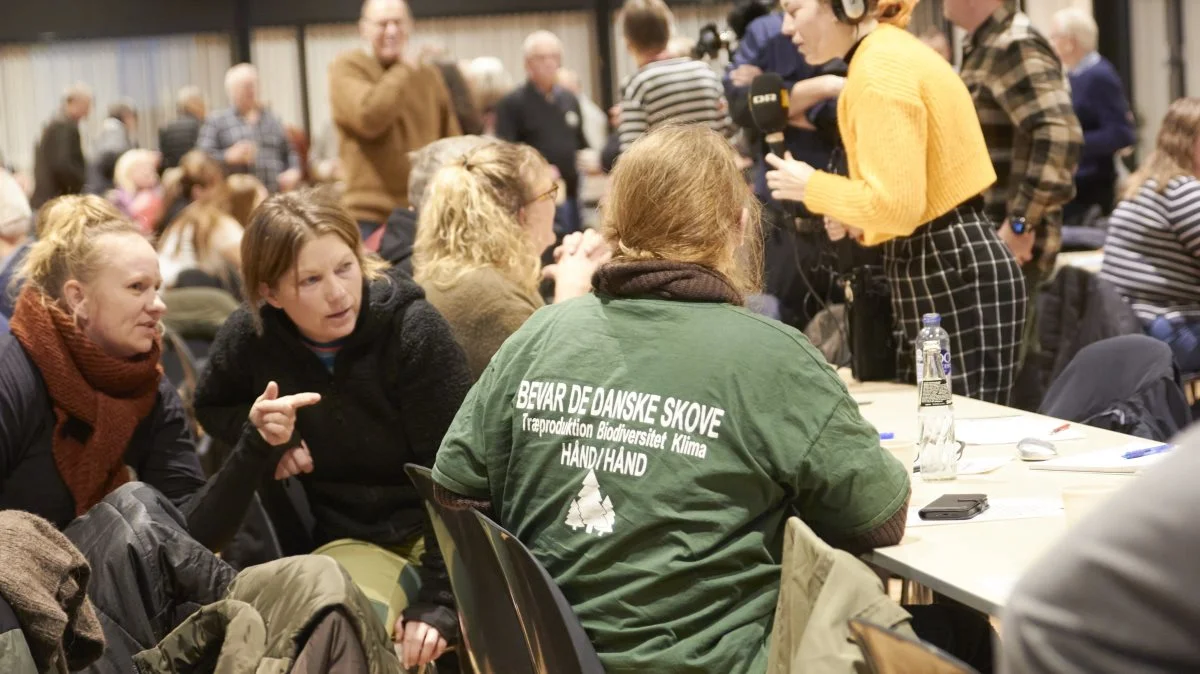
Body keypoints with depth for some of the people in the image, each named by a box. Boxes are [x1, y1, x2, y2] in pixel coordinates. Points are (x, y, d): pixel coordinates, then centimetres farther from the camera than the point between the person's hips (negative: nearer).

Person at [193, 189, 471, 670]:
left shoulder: (414, 330, -19)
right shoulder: (248, 338, -9)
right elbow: (211, 407, 15)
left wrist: (437, 601, -28)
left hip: (424, 534, -3)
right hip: (331, 542, 3)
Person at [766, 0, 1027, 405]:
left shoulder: (879, 71, -17)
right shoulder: (893, 53, 14)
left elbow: (898, 204, -24)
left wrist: (811, 187, -9)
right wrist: (858, 220, 12)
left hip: (952, 274, -11)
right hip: (950, 266, 11)